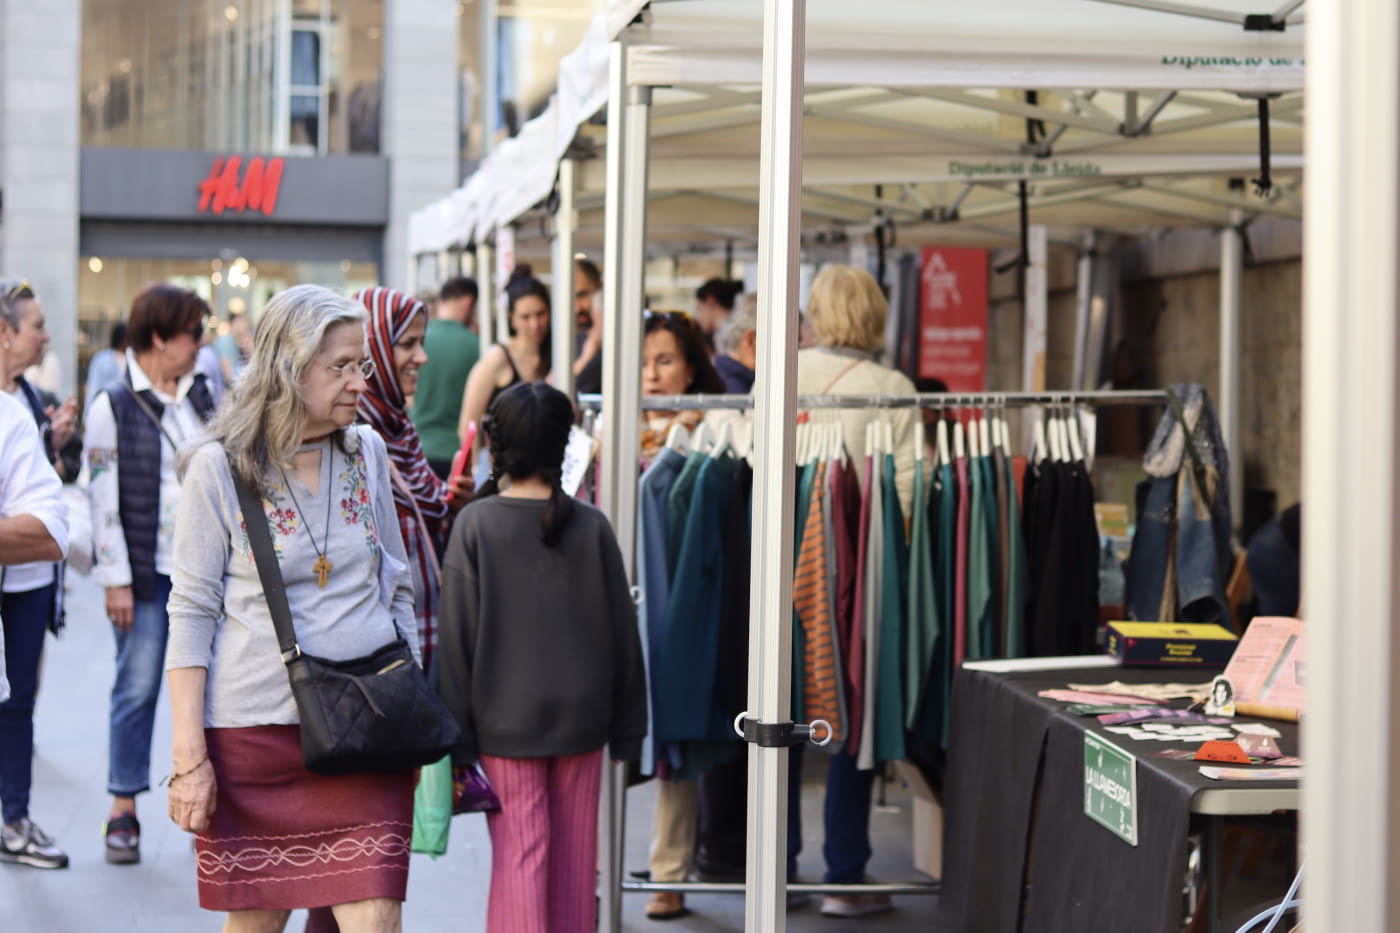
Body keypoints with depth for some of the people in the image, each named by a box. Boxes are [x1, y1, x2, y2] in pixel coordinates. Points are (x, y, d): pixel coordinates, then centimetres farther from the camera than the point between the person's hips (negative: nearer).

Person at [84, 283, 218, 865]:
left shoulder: (201, 398, 11)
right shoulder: (114, 406, -5)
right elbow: (103, 497, -7)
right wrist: (116, 580, -10)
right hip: (147, 574, -4)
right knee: (138, 688, 0)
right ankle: (123, 813, 9)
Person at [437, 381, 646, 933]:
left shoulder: (475, 525, -7)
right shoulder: (591, 527, -1)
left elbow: (456, 635, -7)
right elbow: (622, 632, 4)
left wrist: (457, 738, -1)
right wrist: (627, 729, 13)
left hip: (504, 721, -2)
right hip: (582, 718, 2)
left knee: (518, 855, 1)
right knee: (575, 857, 11)